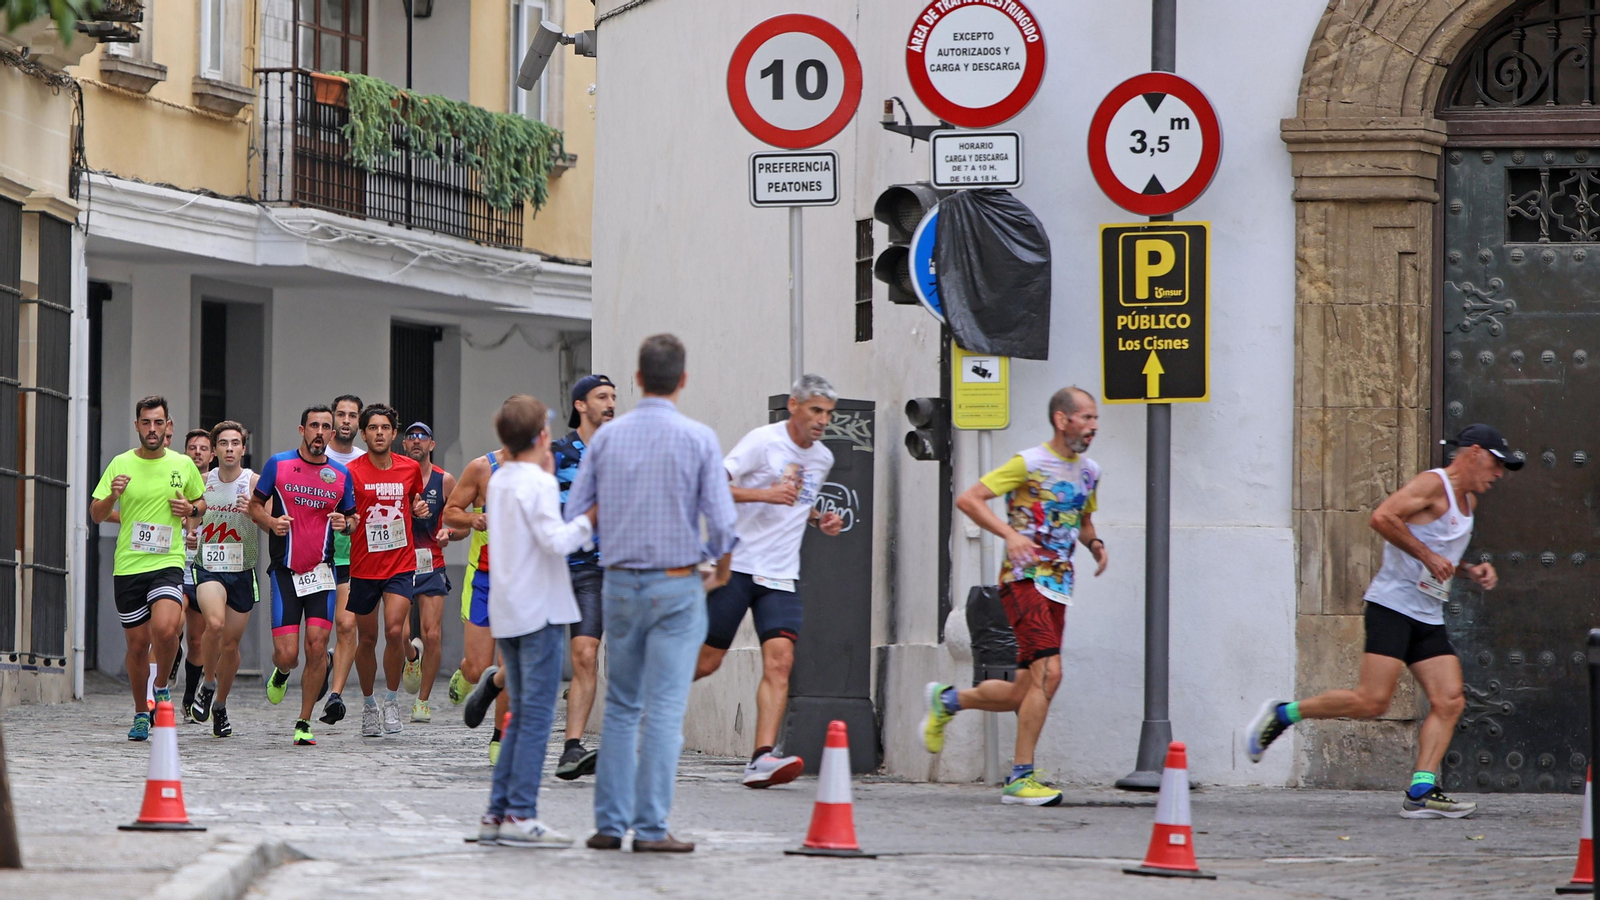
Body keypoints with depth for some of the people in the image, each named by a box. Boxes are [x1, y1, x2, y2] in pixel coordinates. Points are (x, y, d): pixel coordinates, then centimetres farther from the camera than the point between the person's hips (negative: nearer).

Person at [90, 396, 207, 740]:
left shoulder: (183, 465, 5)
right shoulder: (121, 464, 2)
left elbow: (201, 502, 21)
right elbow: (96, 515, 2)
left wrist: (191, 509, -2)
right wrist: (112, 496, -19)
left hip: (168, 562, -1)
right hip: (128, 566, 1)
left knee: (165, 628, -24)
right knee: (137, 643, 6)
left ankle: (162, 687, 3)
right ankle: (141, 713, 25)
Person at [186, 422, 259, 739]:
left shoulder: (254, 482, -3)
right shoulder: (203, 482, 5)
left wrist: (253, 512, -30)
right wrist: (190, 533, -1)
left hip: (242, 571, 0)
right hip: (208, 567, 0)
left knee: (231, 642, 6)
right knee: (215, 623, -27)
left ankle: (220, 704, 28)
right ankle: (208, 683, -4)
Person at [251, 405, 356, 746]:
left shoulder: (341, 474, 6)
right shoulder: (278, 464, 0)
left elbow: (352, 519, 16)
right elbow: (255, 505, 8)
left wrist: (345, 523, -7)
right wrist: (271, 522, -13)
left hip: (321, 571, 1)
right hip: (285, 572, -1)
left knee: (317, 647, -11)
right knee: (287, 655, -8)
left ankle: (304, 724, 1)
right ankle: (281, 674, 32)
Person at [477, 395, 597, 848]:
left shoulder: (498, 482, 14)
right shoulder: (538, 484, -11)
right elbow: (555, 540, -20)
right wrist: (590, 519, -9)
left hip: (506, 614, 8)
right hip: (539, 609, -8)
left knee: (522, 715, 13)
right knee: (537, 714, -7)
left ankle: (497, 812, 9)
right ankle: (519, 814, -11)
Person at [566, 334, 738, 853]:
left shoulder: (606, 437, 1)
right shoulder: (698, 439, -8)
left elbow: (575, 515, 4)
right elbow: (721, 520, -10)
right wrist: (720, 569, 10)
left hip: (620, 585, 3)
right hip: (677, 586, -3)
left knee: (621, 707, 13)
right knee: (664, 710, -2)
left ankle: (610, 824, 9)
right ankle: (650, 828, -5)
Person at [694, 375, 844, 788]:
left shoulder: (822, 459, 14)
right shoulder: (763, 442, -8)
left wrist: (820, 520, 12)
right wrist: (765, 494, -26)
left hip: (781, 576, 5)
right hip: (737, 565, -5)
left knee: (780, 661, -13)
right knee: (706, 660, 0)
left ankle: (762, 759, -20)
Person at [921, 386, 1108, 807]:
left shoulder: (1089, 472, 15)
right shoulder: (1029, 464, -7)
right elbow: (968, 499, -10)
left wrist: (1094, 543, 8)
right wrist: (1010, 533, -24)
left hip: (1058, 588, 8)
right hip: (1025, 579, -8)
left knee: (1024, 695, 7)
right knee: (1048, 672, -20)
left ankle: (947, 699, 33)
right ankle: (1020, 778, -13)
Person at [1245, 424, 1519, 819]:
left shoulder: (1468, 502, 21)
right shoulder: (1432, 485, -9)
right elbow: (1382, 517, -23)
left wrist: (1469, 571, 17)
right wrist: (1428, 556, -21)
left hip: (1429, 619, 9)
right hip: (1393, 605, -9)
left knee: (1449, 702, -6)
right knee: (1371, 701, -16)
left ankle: (1421, 793, -10)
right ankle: (1282, 715, 1)